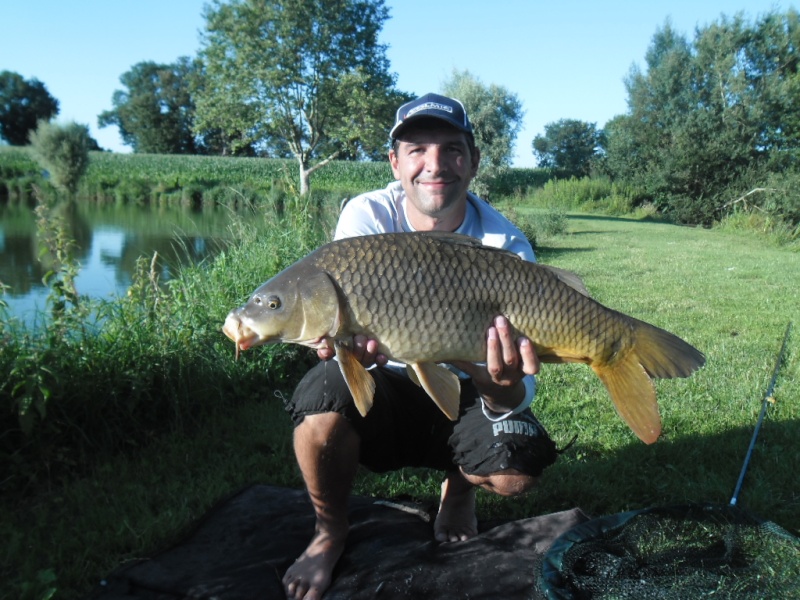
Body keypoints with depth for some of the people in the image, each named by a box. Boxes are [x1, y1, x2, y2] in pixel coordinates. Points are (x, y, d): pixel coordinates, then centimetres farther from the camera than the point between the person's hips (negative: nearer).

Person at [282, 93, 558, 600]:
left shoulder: (505, 245, -16)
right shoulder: (368, 215, -13)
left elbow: (520, 391, -20)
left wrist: (503, 390, -45)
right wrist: (352, 345, -44)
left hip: (463, 399, 0)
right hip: (386, 388, 1)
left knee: (519, 469, -27)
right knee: (324, 392, -31)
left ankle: (459, 491, 15)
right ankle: (330, 531, 1)